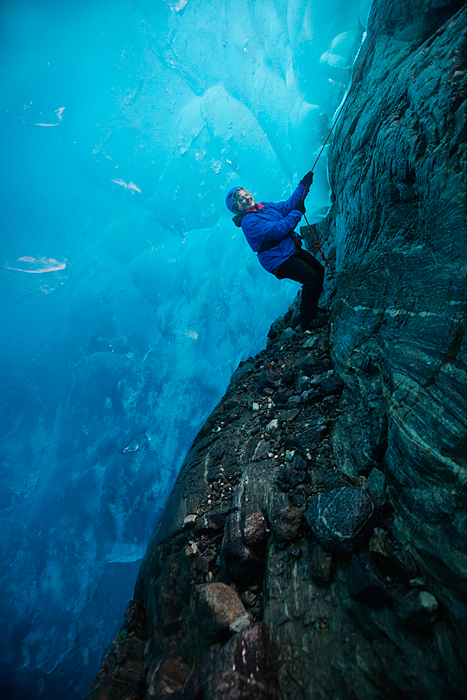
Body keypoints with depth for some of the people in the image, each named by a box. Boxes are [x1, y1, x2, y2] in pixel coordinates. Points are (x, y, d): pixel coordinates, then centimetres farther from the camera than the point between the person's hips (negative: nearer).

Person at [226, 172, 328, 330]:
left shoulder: (265, 206, 11)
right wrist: (297, 213, -17)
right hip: (279, 260, -9)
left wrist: (303, 185, 6)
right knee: (310, 277, -19)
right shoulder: (248, 222, -18)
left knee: (319, 269, 7)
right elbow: (277, 231, -25)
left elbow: (288, 205, 14)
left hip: (292, 249, 10)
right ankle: (307, 321, -7)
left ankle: (311, 308, 23)